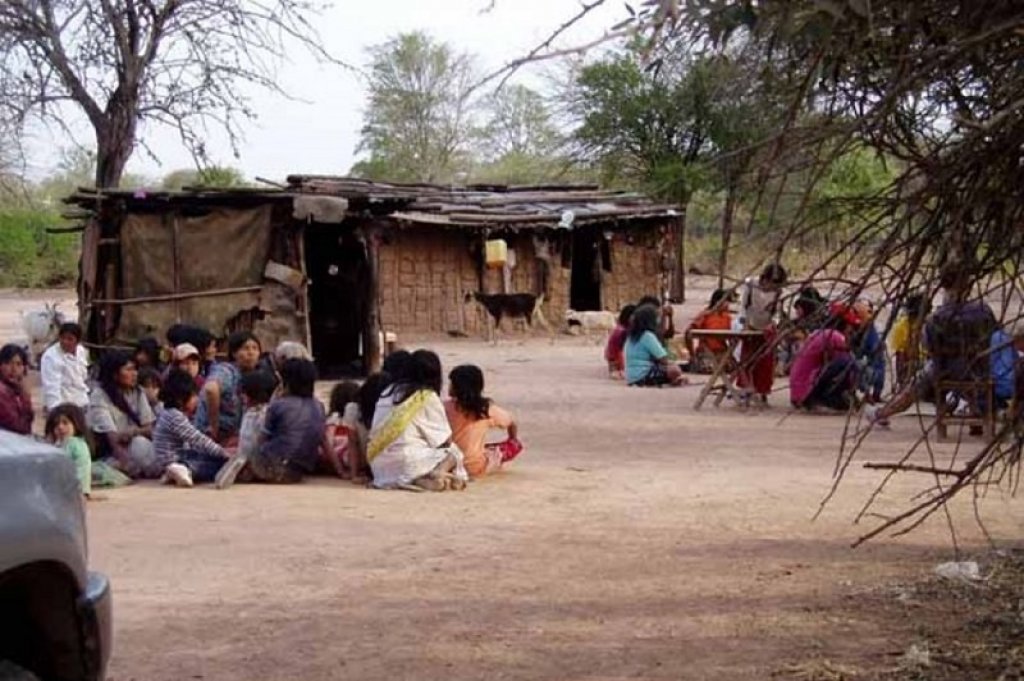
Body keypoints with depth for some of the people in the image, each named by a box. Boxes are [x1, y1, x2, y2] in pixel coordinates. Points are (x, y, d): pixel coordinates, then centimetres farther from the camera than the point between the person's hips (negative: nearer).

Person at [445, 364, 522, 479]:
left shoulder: (446, 408, -11)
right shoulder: (487, 409, -8)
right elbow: (511, 423, 9)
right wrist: (513, 439, 30)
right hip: (475, 468, 0)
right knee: (516, 445, 10)